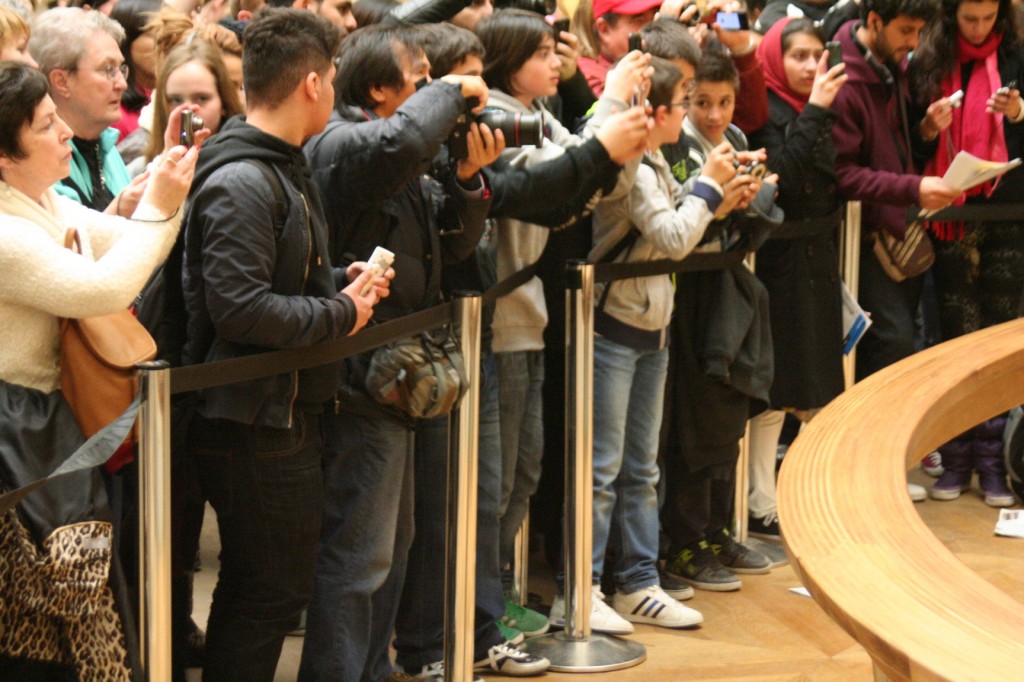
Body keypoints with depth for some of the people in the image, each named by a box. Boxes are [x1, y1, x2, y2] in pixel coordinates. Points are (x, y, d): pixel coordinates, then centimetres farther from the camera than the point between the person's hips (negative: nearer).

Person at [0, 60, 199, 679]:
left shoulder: (50, 206, 10)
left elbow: (133, 250, 15)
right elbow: (103, 288, -26)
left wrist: (171, 172, 3)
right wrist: (158, 205, -19)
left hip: (52, 422, 9)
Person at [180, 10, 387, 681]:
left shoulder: (285, 170, 15)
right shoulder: (240, 183, -19)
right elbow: (241, 309, -26)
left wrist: (340, 281, 7)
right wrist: (340, 313, -15)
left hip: (290, 413, 10)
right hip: (255, 422, -10)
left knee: (269, 588, 17)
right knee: (270, 593, -2)